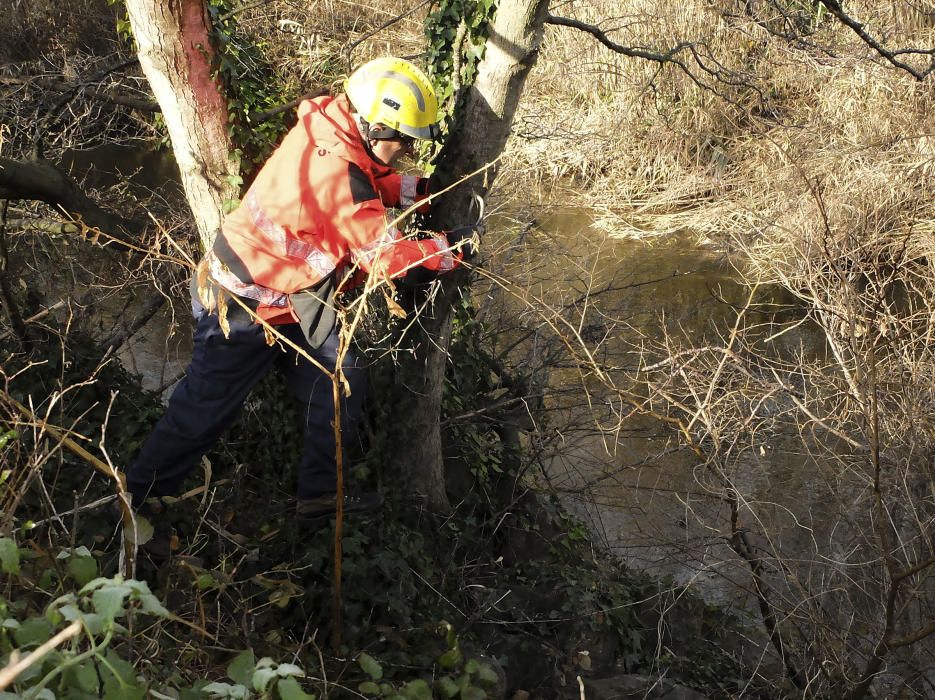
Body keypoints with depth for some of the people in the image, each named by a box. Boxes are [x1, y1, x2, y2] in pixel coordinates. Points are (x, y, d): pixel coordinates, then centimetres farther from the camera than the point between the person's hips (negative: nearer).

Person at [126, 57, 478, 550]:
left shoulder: (326, 130, -3)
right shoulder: (338, 171, -29)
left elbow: (369, 185, 14)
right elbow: (384, 255, -24)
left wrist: (419, 189, 0)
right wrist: (450, 249, -12)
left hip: (286, 300, 9)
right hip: (244, 306, -9)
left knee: (341, 383, 8)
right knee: (206, 404, 3)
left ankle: (320, 492, 20)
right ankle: (140, 497, 21)